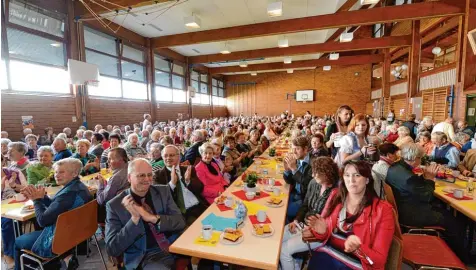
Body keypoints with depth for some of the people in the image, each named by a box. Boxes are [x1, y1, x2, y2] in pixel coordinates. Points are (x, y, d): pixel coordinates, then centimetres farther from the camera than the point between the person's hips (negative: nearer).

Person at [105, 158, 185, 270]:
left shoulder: (163, 191, 3)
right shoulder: (114, 205, -3)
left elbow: (180, 222, -2)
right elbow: (112, 249, -5)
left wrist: (152, 218, -17)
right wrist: (134, 218, -18)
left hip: (175, 247, 3)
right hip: (145, 256, -2)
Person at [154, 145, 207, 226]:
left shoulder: (188, 169, 13)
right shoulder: (158, 175, 5)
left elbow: (200, 188, 4)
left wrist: (188, 180, -14)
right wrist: (172, 182, -19)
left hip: (200, 207, 4)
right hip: (181, 213, -3)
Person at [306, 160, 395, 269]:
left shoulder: (383, 210, -4)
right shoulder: (336, 198, 6)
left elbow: (379, 259, -3)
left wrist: (357, 249, -21)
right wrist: (322, 231, -7)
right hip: (327, 254, 2)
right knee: (316, 261, -25)